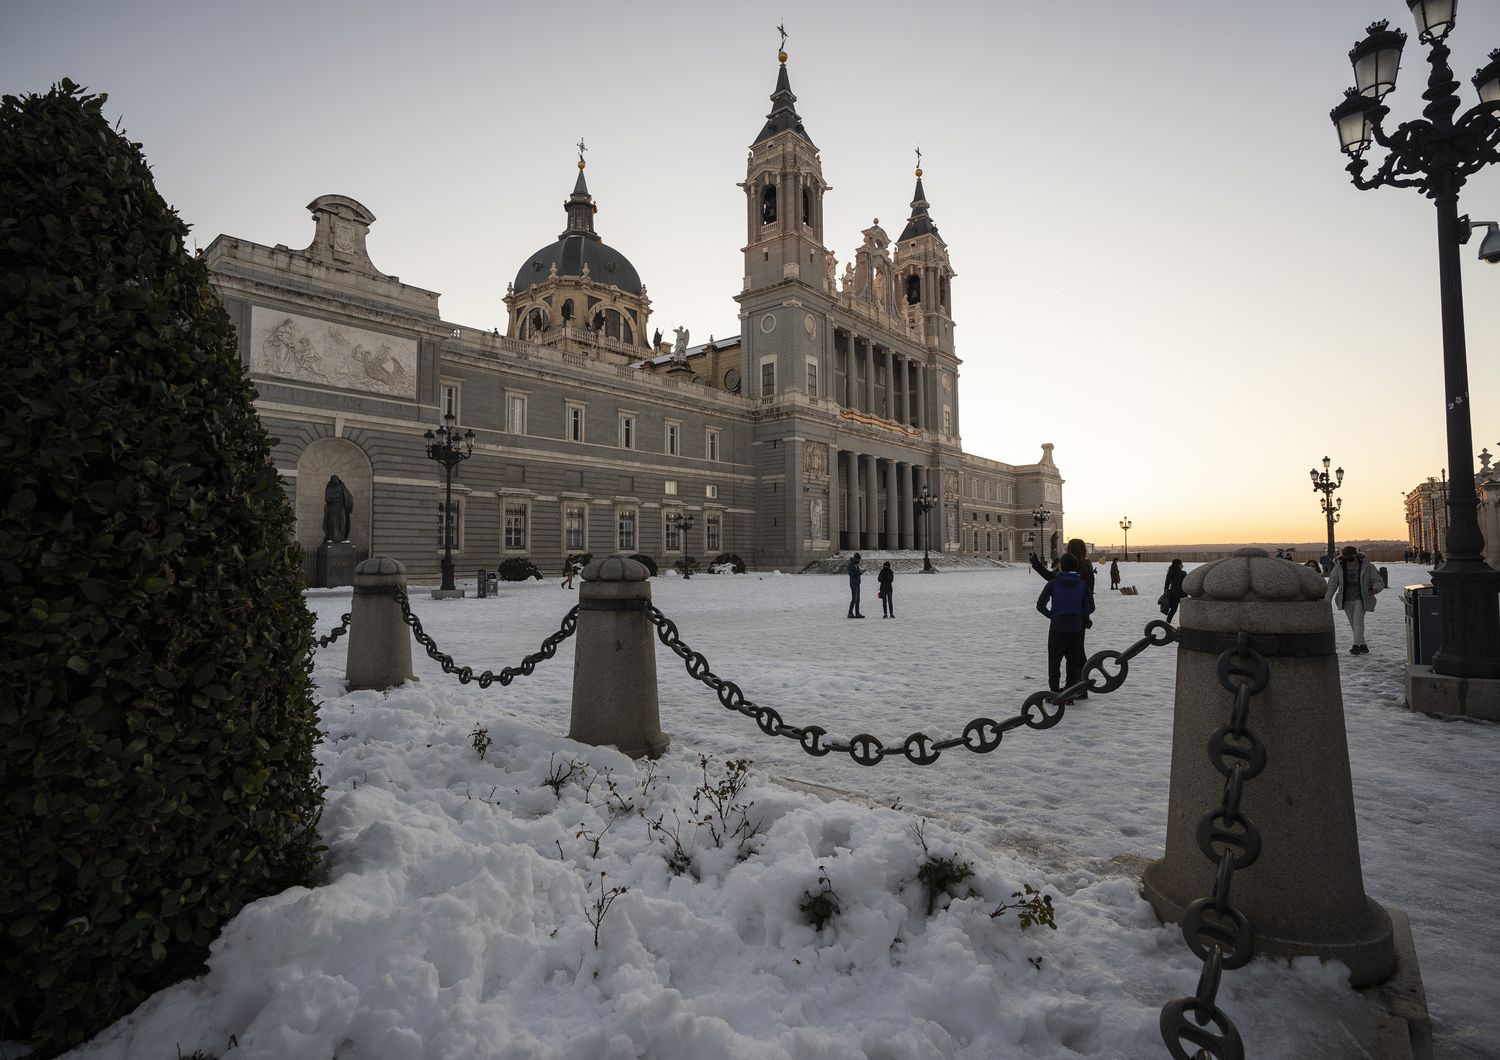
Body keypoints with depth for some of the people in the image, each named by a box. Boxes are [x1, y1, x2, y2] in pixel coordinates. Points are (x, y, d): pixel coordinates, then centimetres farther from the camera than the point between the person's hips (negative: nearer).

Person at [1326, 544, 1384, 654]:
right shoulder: (1339, 567, -4)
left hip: (1360, 599, -3)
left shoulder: (1367, 567, -9)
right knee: (1353, 624, 9)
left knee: (1358, 621, -15)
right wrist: (1327, 600, -10)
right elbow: (1332, 584, -4)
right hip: (1346, 600, 3)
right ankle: (1363, 645, 22)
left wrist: (1375, 589, -30)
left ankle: (1356, 645, -17)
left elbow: (1379, 582, -6)